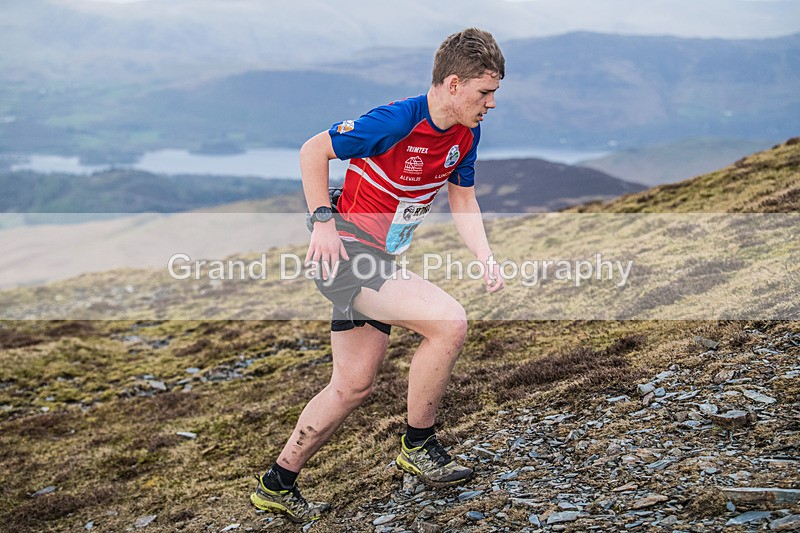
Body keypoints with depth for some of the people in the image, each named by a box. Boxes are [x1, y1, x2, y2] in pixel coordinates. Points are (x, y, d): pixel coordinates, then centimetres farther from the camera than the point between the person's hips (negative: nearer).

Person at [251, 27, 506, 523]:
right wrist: (324, 222, -17)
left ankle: (277, 485, 26)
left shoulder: (467, 133, 2)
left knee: (354, 385, 13)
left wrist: (486, 259, -2)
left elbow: (463, 200, 13)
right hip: (347, 249, -9)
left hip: (380, 260, 9)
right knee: (449, 320, -23)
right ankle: (419, 445, -4)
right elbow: (313, 151, -13)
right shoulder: (396, 120, -21)